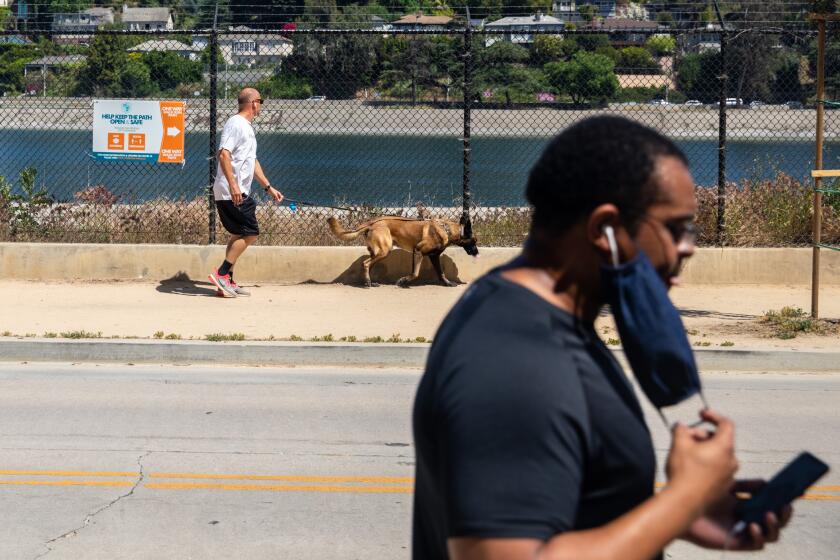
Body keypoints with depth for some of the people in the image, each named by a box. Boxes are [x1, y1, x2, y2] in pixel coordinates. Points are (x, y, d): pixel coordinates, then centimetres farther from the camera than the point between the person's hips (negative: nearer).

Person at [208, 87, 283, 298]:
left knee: (239, 235, 11)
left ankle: (227, 282, 13)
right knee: (250, 233, -11)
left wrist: (268, 187, 29)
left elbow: (252, 161, 28)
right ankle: (222, 274, -8)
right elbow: (223, 154, -22)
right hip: (231, 193, -10)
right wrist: (232, 184, -30)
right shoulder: (235, 123, -12)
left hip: (240, 193, 10)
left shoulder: (247, 127, 20)